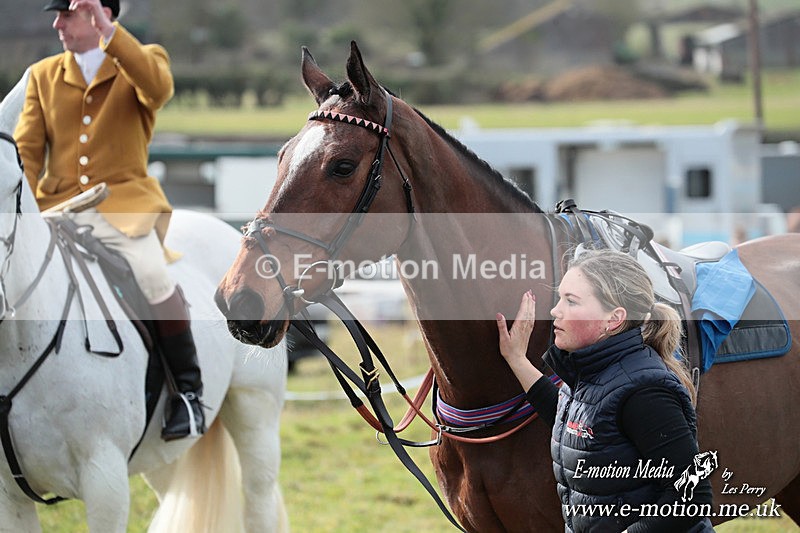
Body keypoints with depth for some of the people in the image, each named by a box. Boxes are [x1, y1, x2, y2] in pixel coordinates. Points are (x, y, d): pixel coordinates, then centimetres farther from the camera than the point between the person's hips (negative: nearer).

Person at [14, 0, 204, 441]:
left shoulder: (142, 59, 7)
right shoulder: (43, 76, 16)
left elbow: (158, 88, -18)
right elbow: (26, 151, 10)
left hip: (124, 206, -4)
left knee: (153, 277, -29)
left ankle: (187, 390, -13)